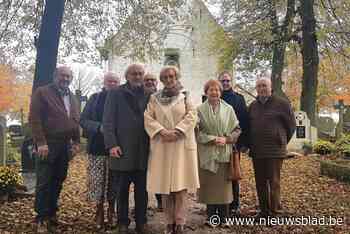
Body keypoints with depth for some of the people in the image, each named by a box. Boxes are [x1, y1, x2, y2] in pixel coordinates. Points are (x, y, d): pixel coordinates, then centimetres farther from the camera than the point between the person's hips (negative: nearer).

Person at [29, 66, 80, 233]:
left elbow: (76, 121, 18)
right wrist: (41, 142, -16)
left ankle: (52, 214, 20)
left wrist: (76, 142, 8)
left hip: (65, 146, 6)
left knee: (57, 182, 9)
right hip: (47, 144, -5)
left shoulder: (72, 98, 18)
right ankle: (42, 219, 8)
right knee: (44, 183, -2)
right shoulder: (42, 92, -1)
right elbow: (34, 118, -9)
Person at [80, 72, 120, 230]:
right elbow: (83, 120, 2)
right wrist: (99, 127, -14)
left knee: (113, 181, 5)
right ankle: (99, 211, 18)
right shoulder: (95, 98, 7)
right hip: (97, 147, 0)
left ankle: (111, 210, 23)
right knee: (97, 181, 1)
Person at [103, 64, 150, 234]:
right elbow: (108, 120, -2)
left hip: (143, 151, 2)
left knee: (142, 189, 8)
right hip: (123, 150, -2)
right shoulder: (115, 94, 4)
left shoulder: (148, 96, 13)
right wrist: (111, 144, -12)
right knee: (123, 189, 9)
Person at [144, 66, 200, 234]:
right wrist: (162, 131, -14)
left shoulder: (185, 97, 9)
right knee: (164, 184, 2)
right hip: (161, 146, 1)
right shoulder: (154, 98, 10)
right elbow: (148, 118, 1)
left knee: (181, 183, -4)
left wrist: (176, 131, -14)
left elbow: (191, 116, -2)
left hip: (182, 145, -1)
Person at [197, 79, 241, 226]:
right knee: (209, 185, 3)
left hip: (224, 153, 1)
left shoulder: (228, 109, 6)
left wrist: (226, 139, -9)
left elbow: (237, 130, 7)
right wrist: (212, 139, -13)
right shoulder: (200, 110, 3)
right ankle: (211, 217, 16)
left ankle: (223, 217, 15)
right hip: (207, 153, -1)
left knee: (224, 184, 3)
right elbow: (197, 132, -2)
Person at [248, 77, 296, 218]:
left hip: (275, 151, -5)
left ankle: (274, 212, 9)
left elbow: (291, 125, 4)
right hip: (256, 151, 5)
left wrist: (281, 141, 8)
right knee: (260, 182, 11)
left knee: (274, 182, -1)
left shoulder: (282, 104, -3)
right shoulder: (253, 106, 13)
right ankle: (264, 210, 23)